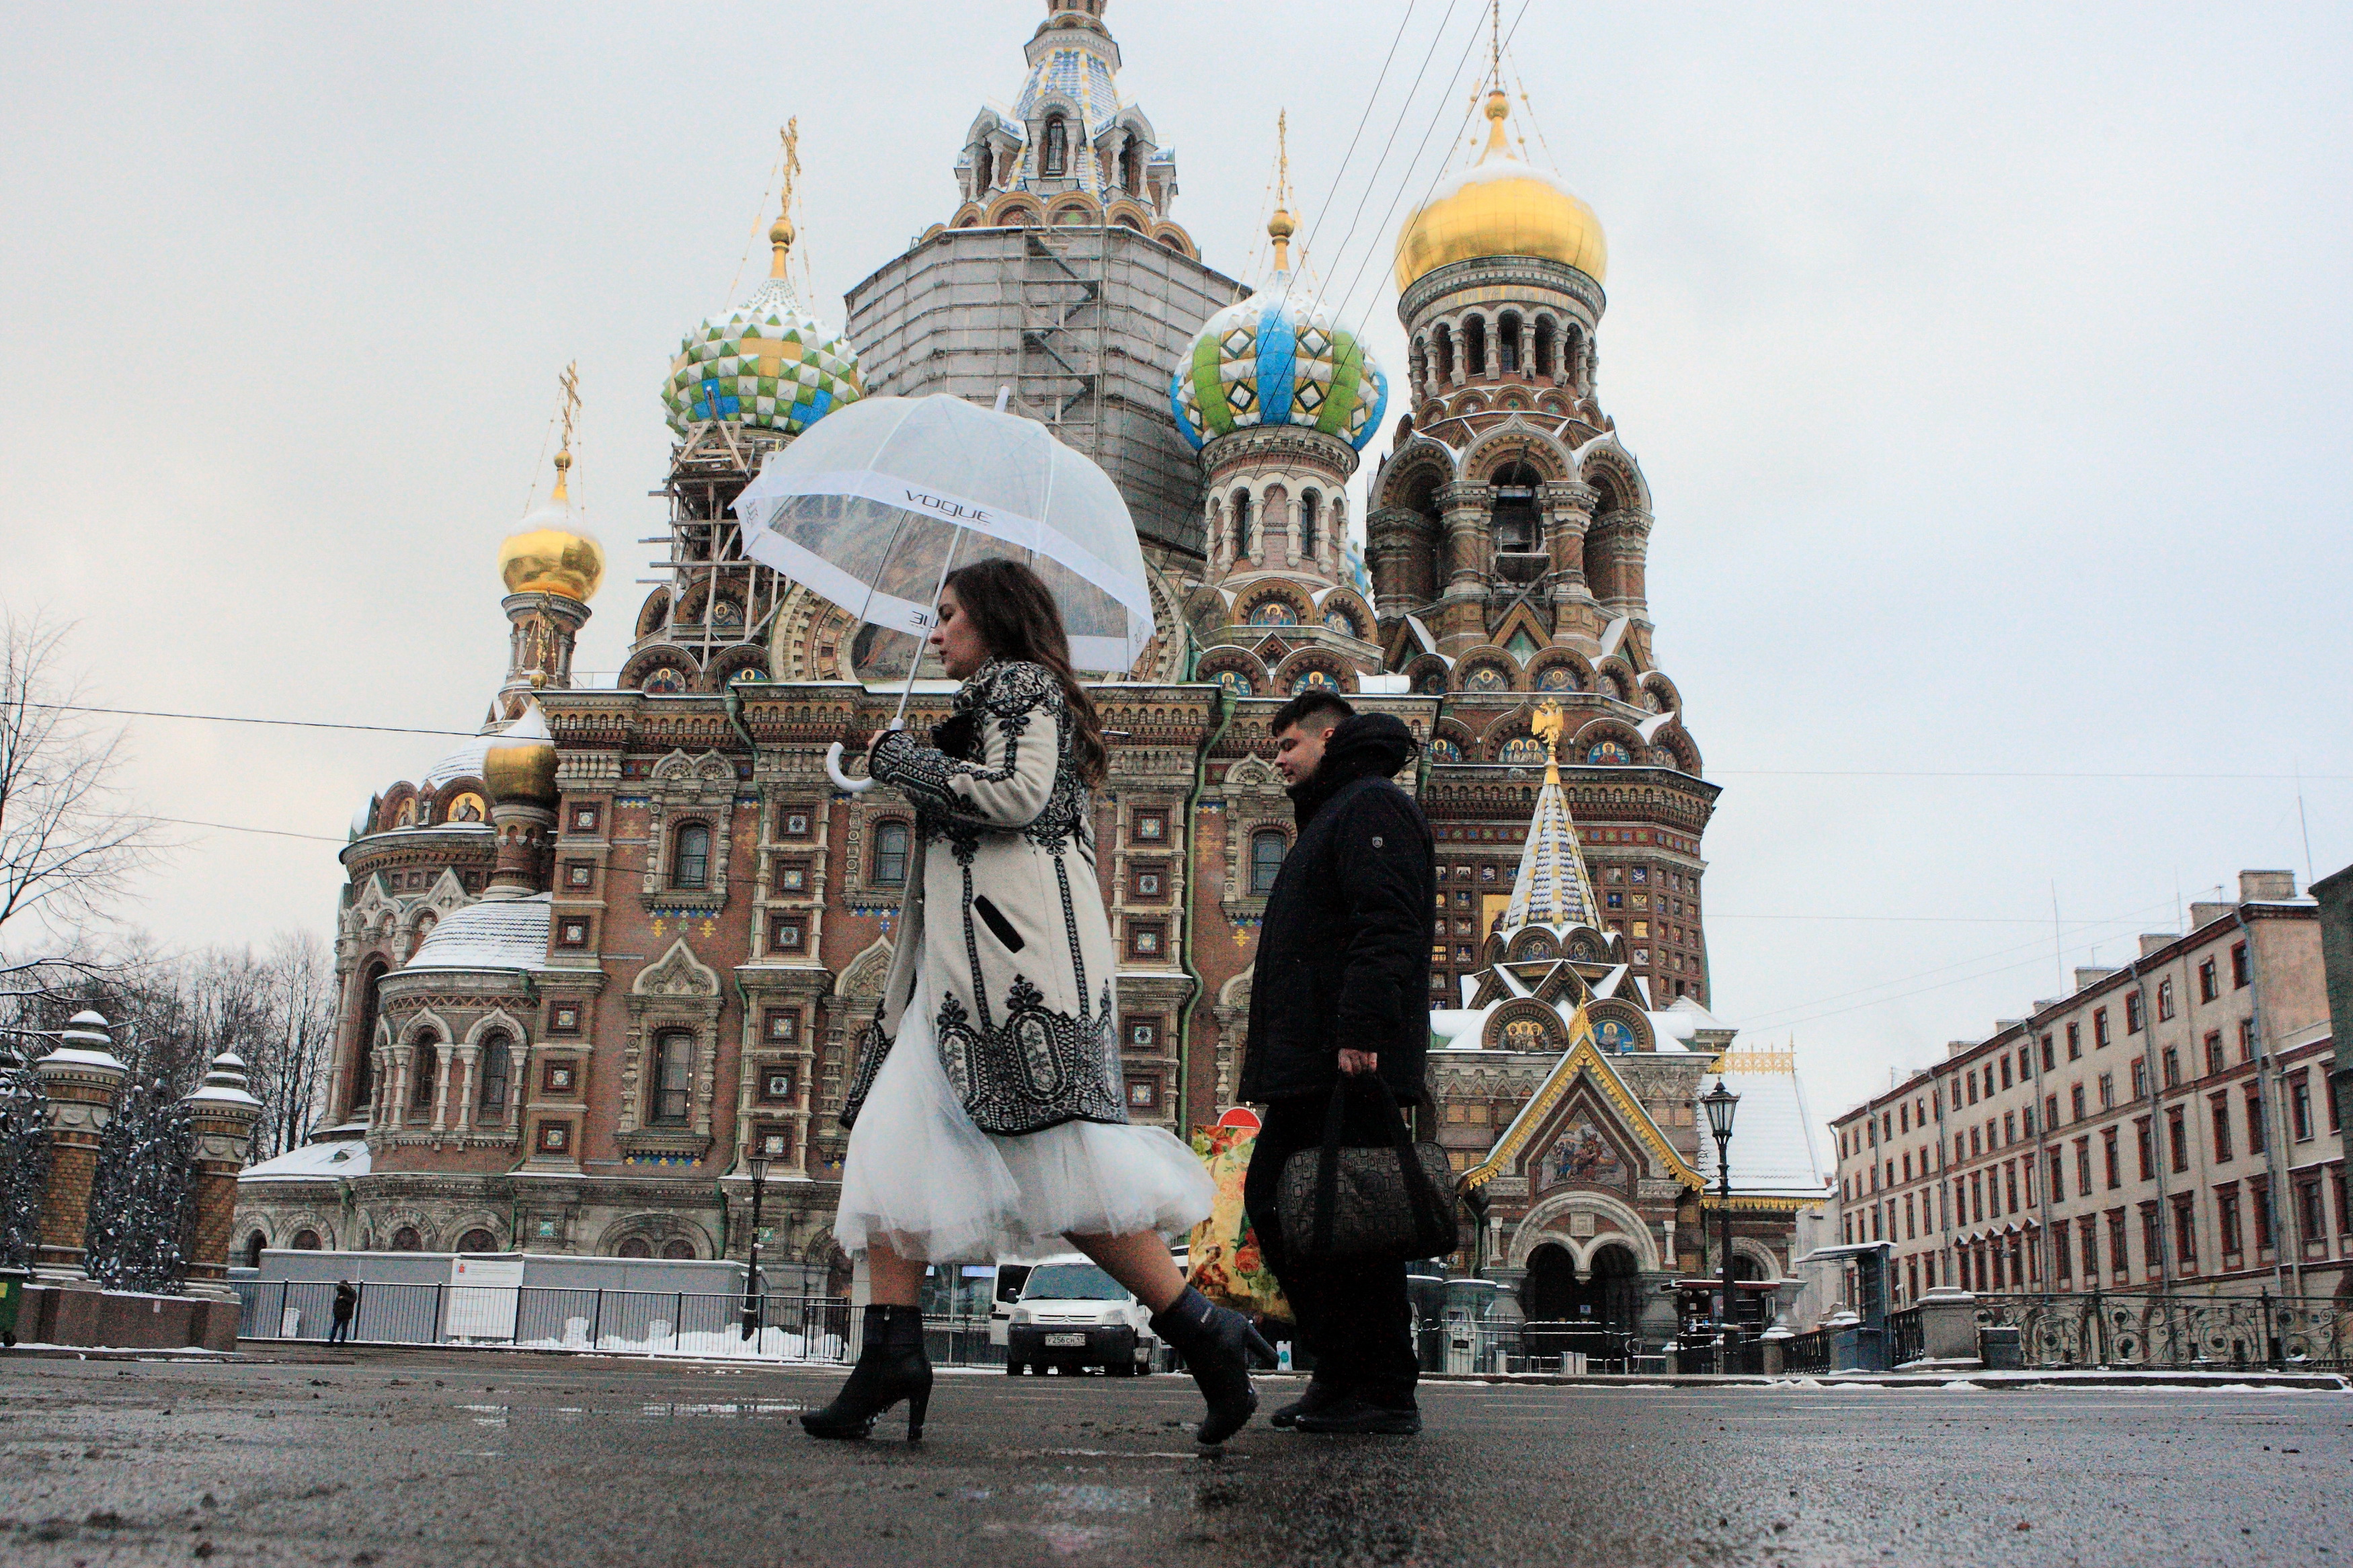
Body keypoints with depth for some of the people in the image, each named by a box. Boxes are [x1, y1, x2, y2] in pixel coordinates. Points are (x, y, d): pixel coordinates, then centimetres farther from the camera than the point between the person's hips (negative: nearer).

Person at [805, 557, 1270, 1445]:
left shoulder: (1021, 684, 1)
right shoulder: (1002, 702, 29)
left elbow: (1018, 796, -16)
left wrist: (900, 758, -5)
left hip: (1017, 948, -10)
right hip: (967, 966, 10)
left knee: (1063, 1164, -14)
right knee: (892, 1139, 2)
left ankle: (1202, 1334, -9)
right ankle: (891, 1355, -2)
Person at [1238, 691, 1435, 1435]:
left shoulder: (1372, 805, -4)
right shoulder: (1331, 817, 28)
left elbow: (1388, 927, -19)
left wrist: (1359, 1033, -27)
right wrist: (1273, 1053, 20)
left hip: (1350, 1066, -11)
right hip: (1310, 1069, 11)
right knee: (1272, 1203, 10)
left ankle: (1386, 1392, -2)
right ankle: (1340, 1372, 16)